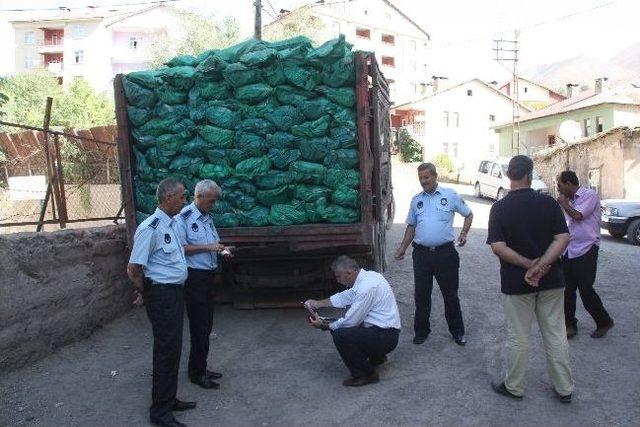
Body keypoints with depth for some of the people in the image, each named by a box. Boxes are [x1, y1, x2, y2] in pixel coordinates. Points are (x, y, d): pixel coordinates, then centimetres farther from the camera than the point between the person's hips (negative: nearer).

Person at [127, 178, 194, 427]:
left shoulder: (171, 224, 10)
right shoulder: (151, 228, -19)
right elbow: (134, 269, -18)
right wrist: (144, 294, -5)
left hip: (175, 292, 9)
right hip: (162, 294, -9)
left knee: (174, 349, 18)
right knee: (166, 351, 0)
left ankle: (169, 400, 34)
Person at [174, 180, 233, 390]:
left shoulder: (207, 217, 13)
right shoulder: (183, 218, -12)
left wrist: (221, 249, 3)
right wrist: (207, 247, -19)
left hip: (208, 275, 8)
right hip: (194, 276, -8)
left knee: (206, 324, 14)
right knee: (199, 326, -2)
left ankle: (200, 368, 26)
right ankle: (196, 372, 10)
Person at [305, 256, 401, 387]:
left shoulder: (367, 287, -25)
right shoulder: (366, 276, 4)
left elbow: (350, 321, -18)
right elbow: (344, 297, 19)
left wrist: (324, 325, -5)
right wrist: (318, 303, 15)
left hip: (386, 337, -10)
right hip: (383, 329, 10)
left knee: (340, 335, -22)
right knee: (339, 326, 16)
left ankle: (365, 374, -4)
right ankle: (376, 357, 25)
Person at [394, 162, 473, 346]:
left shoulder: (450, 195, 0)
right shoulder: (416, 199, 10)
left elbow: (469, 214, 9)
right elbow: (411, 226, 17)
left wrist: (464, 233, -5)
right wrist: (403, 247, 10)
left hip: (445, 253, -3)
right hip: (421, 253, 3)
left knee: (450, 294, 8)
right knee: (421, 295, 9)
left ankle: (457, 331, 24)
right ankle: (421, 331, 24)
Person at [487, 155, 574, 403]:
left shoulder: (499, 208, -10)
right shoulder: (549, 203, -4)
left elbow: (498, 248, -17)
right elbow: (563, 239, -11)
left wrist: (529, 264, -13)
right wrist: (541, 266, -17)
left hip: (516, 282, -2)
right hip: (551, 280, 2)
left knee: (518, 337, 10)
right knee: (556, 334, 14)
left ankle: (514, 387, 24)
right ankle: (564, 388, 27)